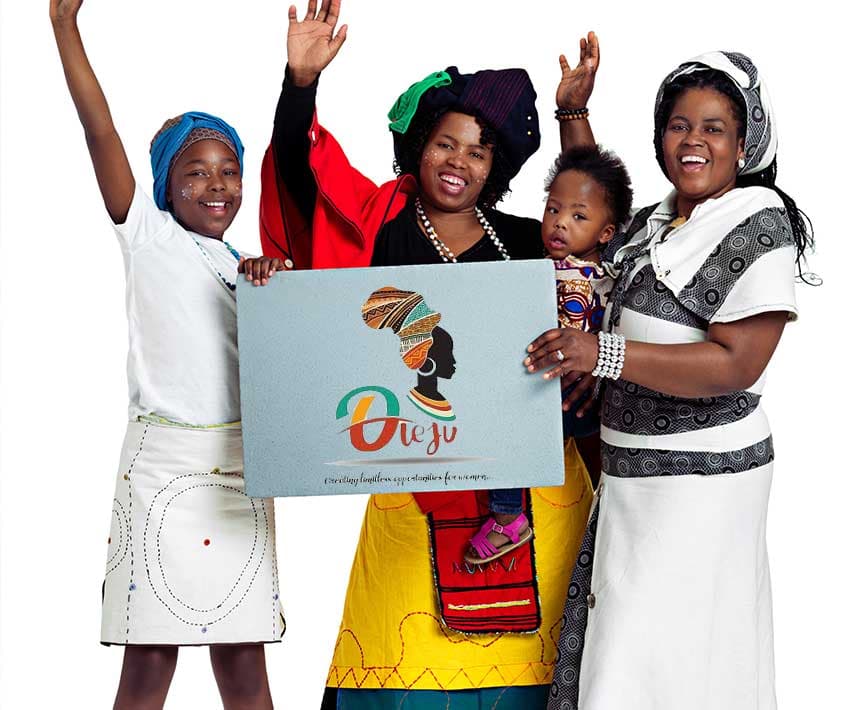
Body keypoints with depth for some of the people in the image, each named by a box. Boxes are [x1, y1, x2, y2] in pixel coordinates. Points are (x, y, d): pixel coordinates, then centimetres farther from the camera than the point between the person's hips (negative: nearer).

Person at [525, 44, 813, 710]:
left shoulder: (758, 228, -11)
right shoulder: (651, 223, 13)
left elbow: (737, 363, -21)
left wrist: (605, 354, -27)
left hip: (700, 475, -8)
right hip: (632, 471, 8)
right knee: (611, 644, 11)